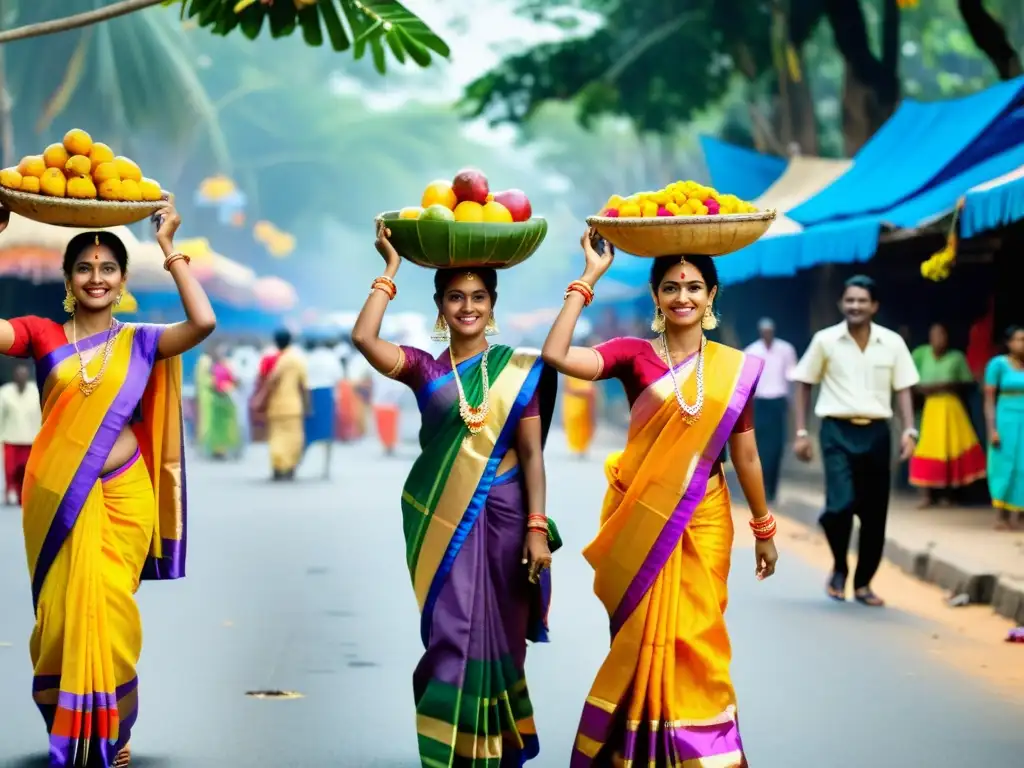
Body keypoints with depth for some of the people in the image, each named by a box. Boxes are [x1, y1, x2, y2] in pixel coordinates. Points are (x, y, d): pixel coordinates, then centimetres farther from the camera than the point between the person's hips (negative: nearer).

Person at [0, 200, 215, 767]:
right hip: (57, 496, 0)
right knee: (60, 612, 5)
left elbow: (203, 322, -13)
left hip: (122, 495, 0)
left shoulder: (140, 343, 4)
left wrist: (168, 248, -8)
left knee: (110, 612, 0)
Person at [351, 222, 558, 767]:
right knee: (451, 639, -1)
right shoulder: (423, 368, 5)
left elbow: (531, 454, 1)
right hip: (441, 519, 0)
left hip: (501, 518, 0)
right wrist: (391, 270, -6)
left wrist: (537, 528, -7)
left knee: (495, 639, 5)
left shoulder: (518, 371, 4)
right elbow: (363, 338, -12)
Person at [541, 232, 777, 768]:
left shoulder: (734, 368, 2)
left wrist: (764, 528, 13)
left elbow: (745, 454, 10)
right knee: (644, 636, 5)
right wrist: (588, 278, -16)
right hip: (641, 520, -1)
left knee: (695, 639, 2)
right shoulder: (634, 355, -3)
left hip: (703, 520, 1)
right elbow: (557, 355, -19)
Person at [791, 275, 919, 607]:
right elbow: (804, 384, 7)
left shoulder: (892, 343, 3)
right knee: (841, 504, -19)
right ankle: (839, 568, 7)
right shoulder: (825, 340, 0)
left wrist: (909, 430, -6)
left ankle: (863, 583, 21)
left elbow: (903, 388, 7)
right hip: (838, 431, -2)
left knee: (874, 513, 5)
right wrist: (801, 433, 2)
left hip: (876, 432, 2)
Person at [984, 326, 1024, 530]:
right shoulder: (998, 364, -4)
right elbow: (989, 400, -4)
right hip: (1006, 421, -3)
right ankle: (1002, 517, 6)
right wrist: (992, 429, -10)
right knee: (1004, 467, 0)